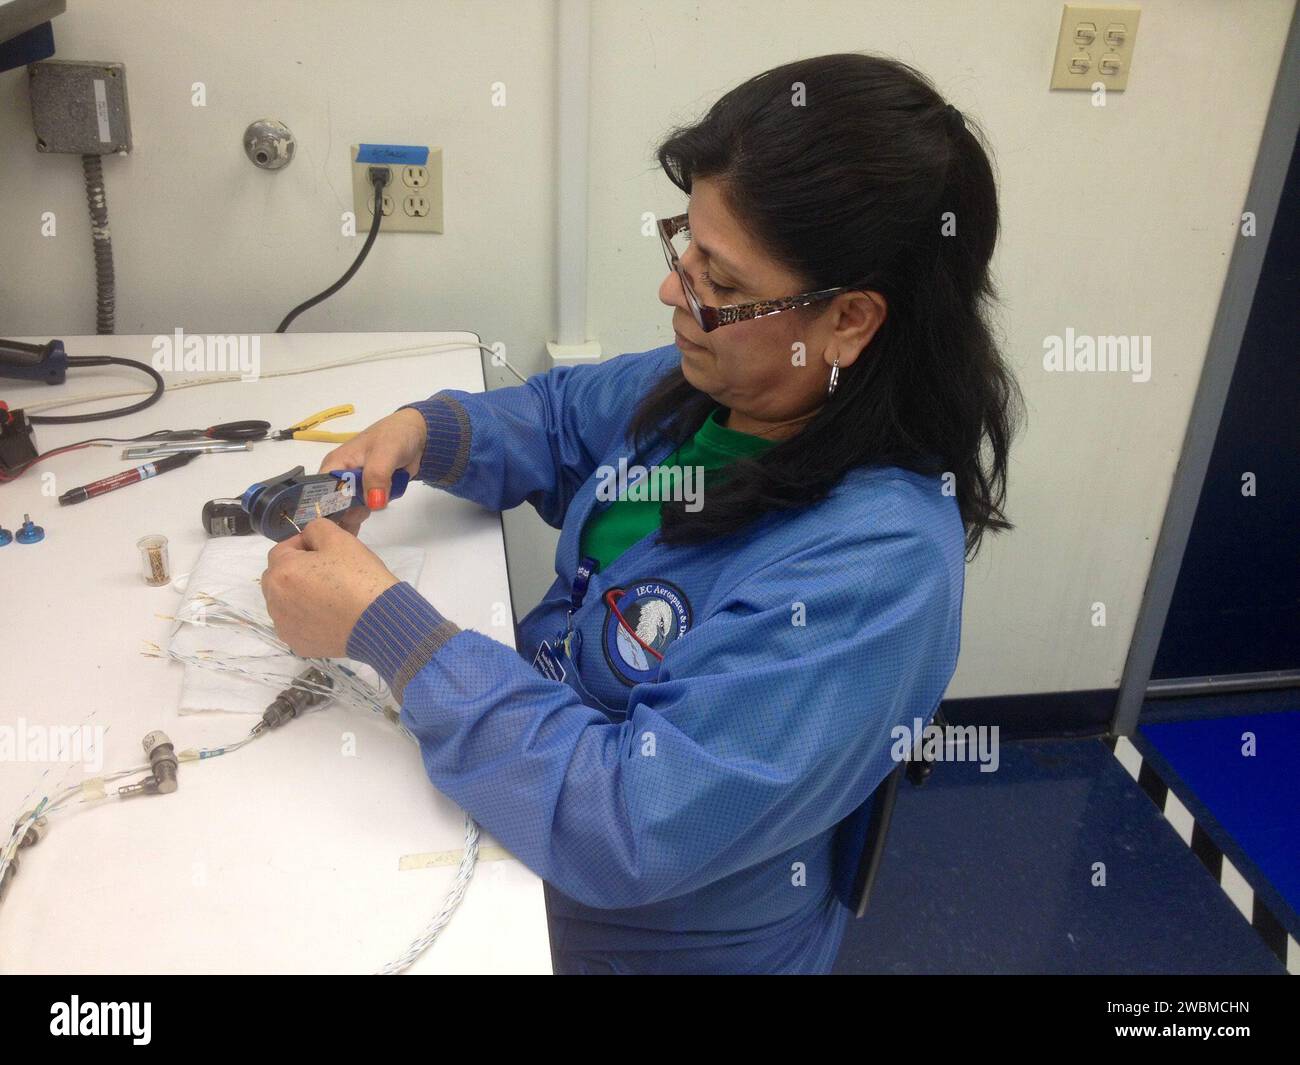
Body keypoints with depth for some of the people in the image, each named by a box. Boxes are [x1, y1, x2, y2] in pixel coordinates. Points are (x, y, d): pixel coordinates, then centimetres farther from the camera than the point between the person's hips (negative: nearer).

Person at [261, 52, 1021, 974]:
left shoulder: (874, 563, -34)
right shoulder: (712, 382, -9)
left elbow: (634, 828, -35)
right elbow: (560, 418, 10)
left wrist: (380, 622, -31)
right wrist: (423, 431, -11)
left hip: (645, 935, -6)